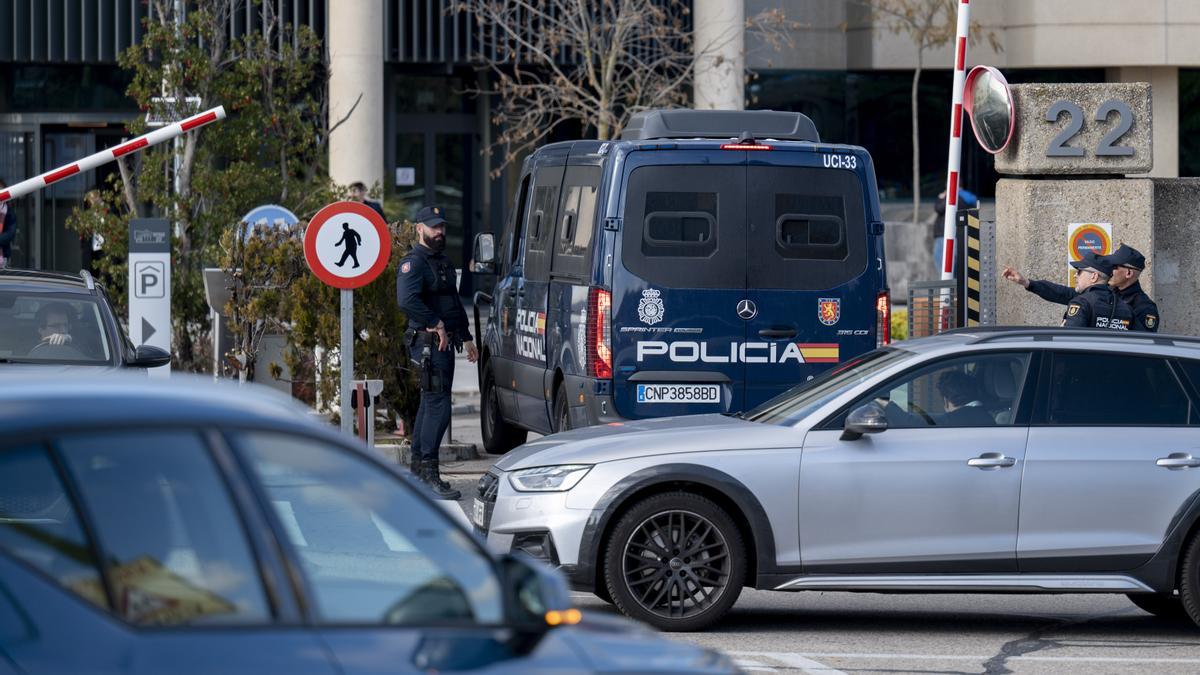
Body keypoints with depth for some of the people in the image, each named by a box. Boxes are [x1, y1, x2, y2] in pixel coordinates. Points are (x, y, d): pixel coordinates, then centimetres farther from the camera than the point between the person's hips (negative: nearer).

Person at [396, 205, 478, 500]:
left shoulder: (444, 262, 20)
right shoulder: (414, 262, -12)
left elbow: (455, 302, 30)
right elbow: (407, 300, -28)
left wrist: (466, 338, 30)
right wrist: (436, 324, -23)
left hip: (446, 341, 10)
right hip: (429, 342, -10)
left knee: (431, 403, 15)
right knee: (438, 404, -14)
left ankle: (418, 466, 24)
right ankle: (428, 469, -15)